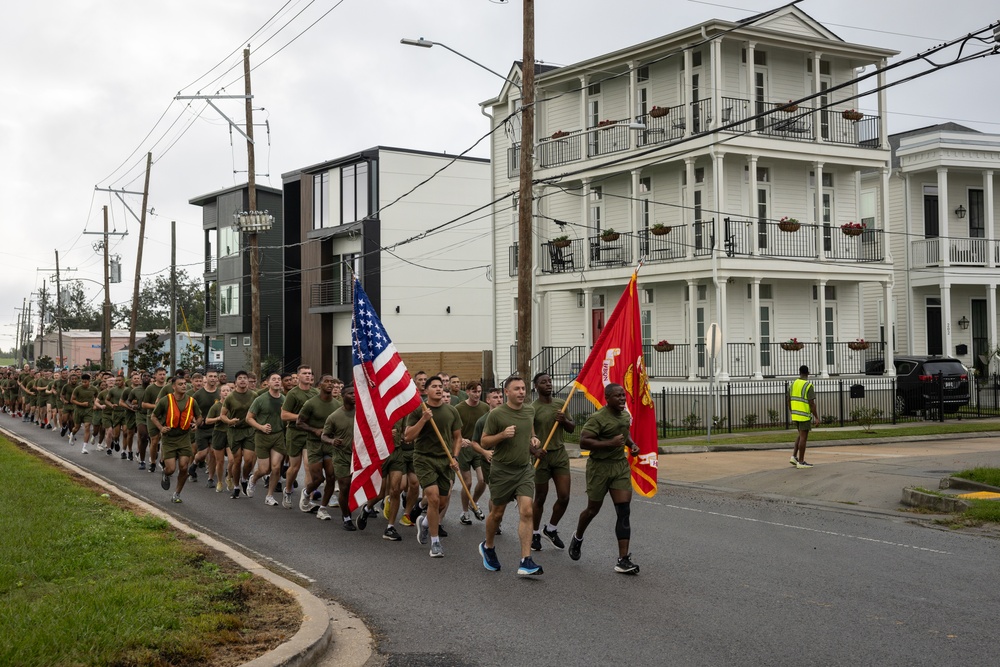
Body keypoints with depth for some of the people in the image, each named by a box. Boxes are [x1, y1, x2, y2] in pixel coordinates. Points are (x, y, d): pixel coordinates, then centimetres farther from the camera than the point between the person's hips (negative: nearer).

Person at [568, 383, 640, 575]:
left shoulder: (626, 415, 7)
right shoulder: (598, 418, -17)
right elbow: (583, 442, -23)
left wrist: (632, 444, 8)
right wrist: (610, 443, -28)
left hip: (621, 465, 5)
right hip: (600, 466, -5)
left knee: (624, 511, -6)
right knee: (593, 509, 12)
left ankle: (623, 560, -6)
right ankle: (578, 538, 44)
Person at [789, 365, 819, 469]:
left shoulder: (793, 385, 6)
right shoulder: (808, 386, -15)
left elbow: (789, 401, 11)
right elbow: (812, 403, -17)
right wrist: (816, 417, -11)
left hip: (795, 415, 7)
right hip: (804, 415, -7)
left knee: (800, 435, 21)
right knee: (803, 437, 0)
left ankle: (794, 456, 12)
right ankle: (801, 462, 3)